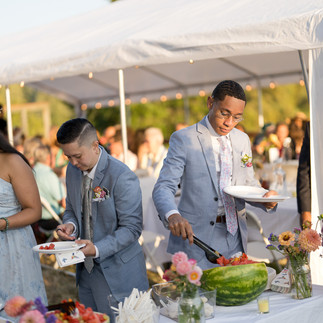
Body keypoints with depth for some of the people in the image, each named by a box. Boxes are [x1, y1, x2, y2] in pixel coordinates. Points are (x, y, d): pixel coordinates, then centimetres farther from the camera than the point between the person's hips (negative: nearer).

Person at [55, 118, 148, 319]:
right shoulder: (73, 171, 4)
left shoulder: (122, 177, -19)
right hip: (86, 270, 7)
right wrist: (70, 224, -7)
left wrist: (98, 249, -27)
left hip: (117, 273, -7)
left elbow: (131, 228, -17)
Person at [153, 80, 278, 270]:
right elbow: (164, 187, -12)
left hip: (235, 238, 5)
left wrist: (265, 199, -5)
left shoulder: (242, 139, 11)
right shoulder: (183, 139, -6)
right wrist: (172, 215, -34)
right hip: (195, 238, -5)